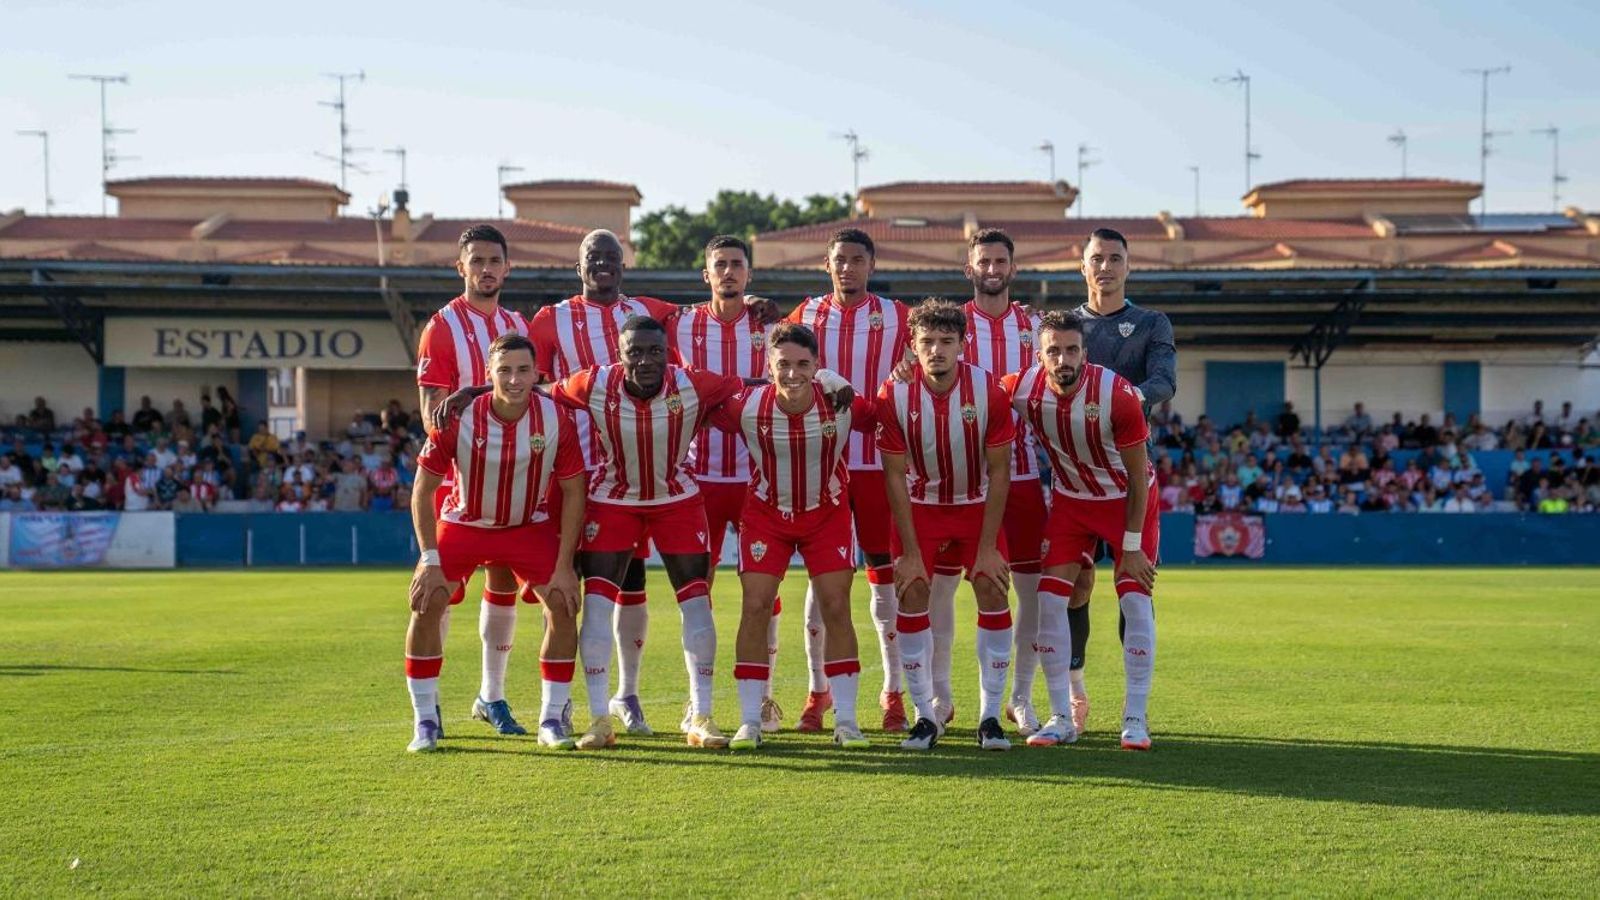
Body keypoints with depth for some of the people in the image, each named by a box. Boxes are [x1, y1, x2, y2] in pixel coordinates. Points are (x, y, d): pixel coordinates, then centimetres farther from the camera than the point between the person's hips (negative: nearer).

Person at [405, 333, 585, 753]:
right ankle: (425, 723, -1)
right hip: (463, 524, -1)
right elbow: (423, 489, -13)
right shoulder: (458, 418, -24)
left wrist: (564, 567, -14)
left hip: (529, 526, 1)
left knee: (563, 605, -15)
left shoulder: (556, 419, -21)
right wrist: (430, 559, -18)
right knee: (425, 605, -16)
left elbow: (573, 491, -10)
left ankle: (552, 720, 1)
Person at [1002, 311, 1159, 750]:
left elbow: (1137, 477, -20)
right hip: (1071, 499, 3)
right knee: (1050, 598, -7)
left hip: (1127, 499, -3)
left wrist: (1132, 545, -17)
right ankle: (1061, 718, 2)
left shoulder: (1117, 395, -30)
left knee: (1136, 599, -12)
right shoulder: (1023, 389, -20)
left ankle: (1135, 719, -2)